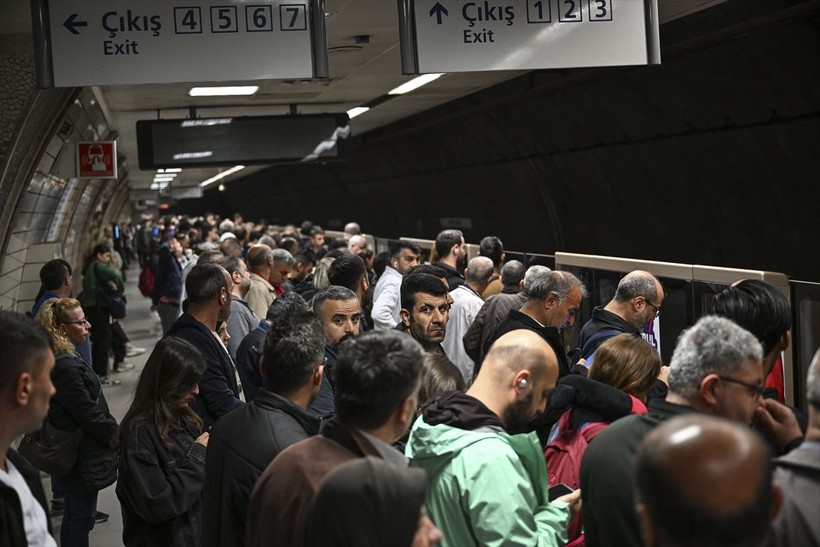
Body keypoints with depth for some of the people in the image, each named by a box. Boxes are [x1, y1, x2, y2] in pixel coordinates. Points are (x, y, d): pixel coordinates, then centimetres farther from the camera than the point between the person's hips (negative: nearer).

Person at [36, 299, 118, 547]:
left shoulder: (65, 358, 5)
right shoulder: (66, 367, -26)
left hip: (72, 454, 10)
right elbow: (90, 415, -23)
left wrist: (113, 431, 10)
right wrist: (120, 436, -10)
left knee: (75, 515, 22)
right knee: (81, 518, 4)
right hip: (83, 460, -10)